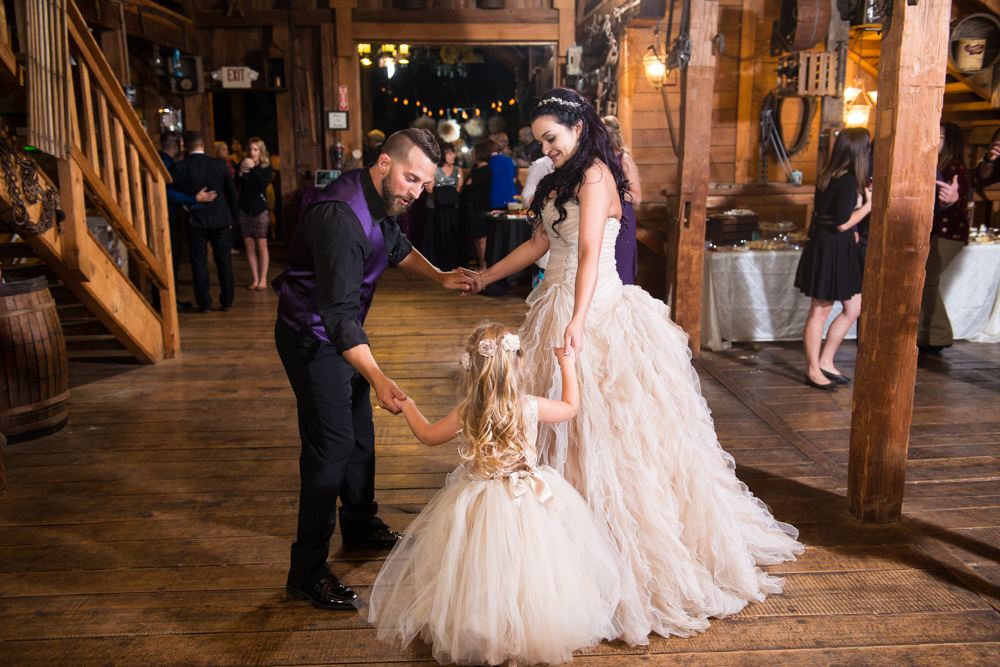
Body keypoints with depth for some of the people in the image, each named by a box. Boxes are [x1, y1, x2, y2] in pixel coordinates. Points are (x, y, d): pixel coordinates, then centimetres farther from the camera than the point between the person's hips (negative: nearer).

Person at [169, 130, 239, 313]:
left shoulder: (179, 168, -9)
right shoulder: (220, 165, -4)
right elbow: (232, 193, 2)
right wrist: (232, 216, 12)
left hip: (196, 221, -1)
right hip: (221, 219, 1)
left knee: (199, 262, 8)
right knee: (224, 261, 11)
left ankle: (205, 303, 12)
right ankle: (227, 302, 17)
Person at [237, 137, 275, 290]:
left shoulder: (266, 167, 0)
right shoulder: (243, 164, 4)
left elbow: (264, 184, -18)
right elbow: (235, 186, -4)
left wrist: (254, 168, -24)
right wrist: (240, 173, -20)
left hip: (260, 209, -2)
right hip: (244, 208, 2)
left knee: (261, 246, -1)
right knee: (249, 247, 4)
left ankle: (263, 279, 5)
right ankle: (255, 279, 11)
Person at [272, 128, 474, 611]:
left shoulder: (380, 200, -2)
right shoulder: (340, 216, -32)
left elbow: (397, 247, 19)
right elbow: (338, 313, -38)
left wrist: (438, 277, 3)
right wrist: (377, 378, -45)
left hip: (344, 331, 10)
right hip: (314, 339, -10)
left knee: (359, 431, 19)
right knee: (331, 445, -9)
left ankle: (360, 526, 40)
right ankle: (307, 572, 3)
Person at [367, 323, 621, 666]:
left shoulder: (465, 414, -12)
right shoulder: (531, 407, -15)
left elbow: (428, 434, 7)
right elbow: (570, 406, 6)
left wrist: (407, 405, 24)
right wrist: (567, 365, 17)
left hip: (479, 503, 0)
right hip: (529, 501, 0)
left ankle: (483, 630, 27)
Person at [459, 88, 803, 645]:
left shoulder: (595, 175, -13)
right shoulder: (563, 181, 15)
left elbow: (590, 254, -26)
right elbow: (539, 244, 19)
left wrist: (577, 319, -36)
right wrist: (485, 277, 23)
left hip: (595, 308, -9)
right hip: (558, 304, 9)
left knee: (600, 422, -3)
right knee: (563, 416, 14)